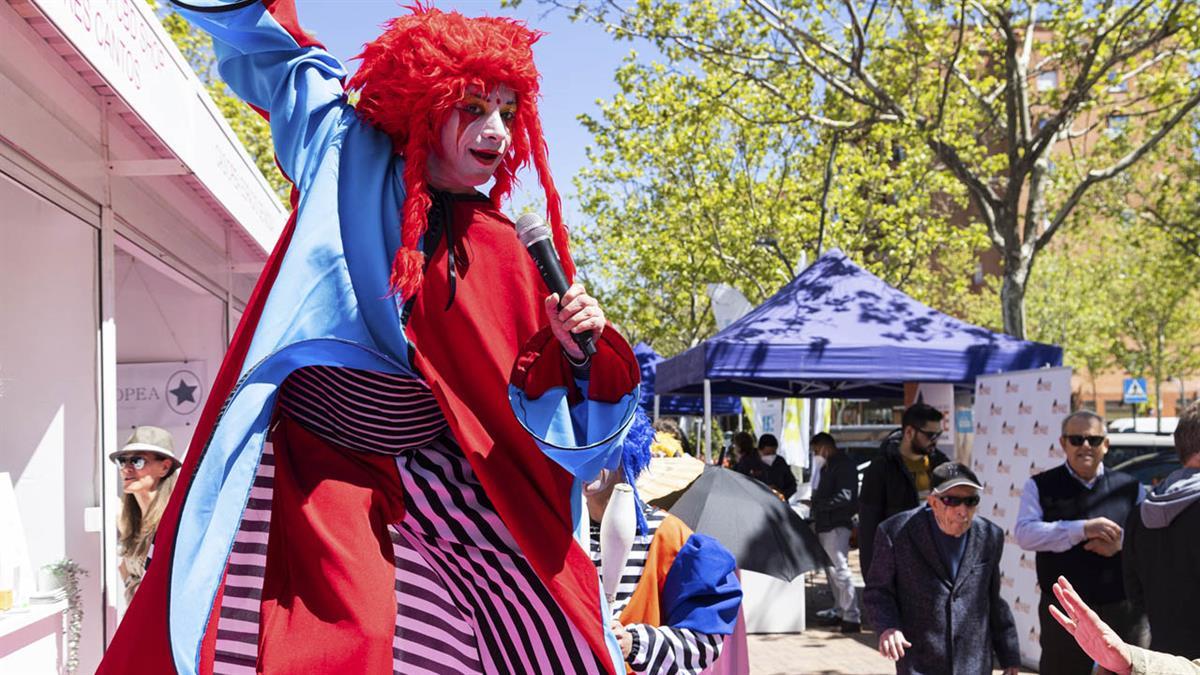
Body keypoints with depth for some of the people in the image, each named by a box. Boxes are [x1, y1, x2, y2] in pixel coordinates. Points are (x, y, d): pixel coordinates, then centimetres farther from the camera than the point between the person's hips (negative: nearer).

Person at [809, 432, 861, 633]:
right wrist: (816, 517, 8)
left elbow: (845, 496, -22)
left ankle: (852, 617, -10)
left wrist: (818, 503, -18)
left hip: (837, 525, -10)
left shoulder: (844, 464, -11)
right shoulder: (827, 466, 19)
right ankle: (840, 612, 21)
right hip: (825, 525, 10)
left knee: (840, 569, -12)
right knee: (830, 569, 13)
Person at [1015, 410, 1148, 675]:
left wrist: (1122, 544, -17)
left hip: (1123, 611, 1)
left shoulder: (1129, 487, 6)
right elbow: (1024, 533, -13)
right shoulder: (1041, 486, 1)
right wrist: (1082, 529, -23)